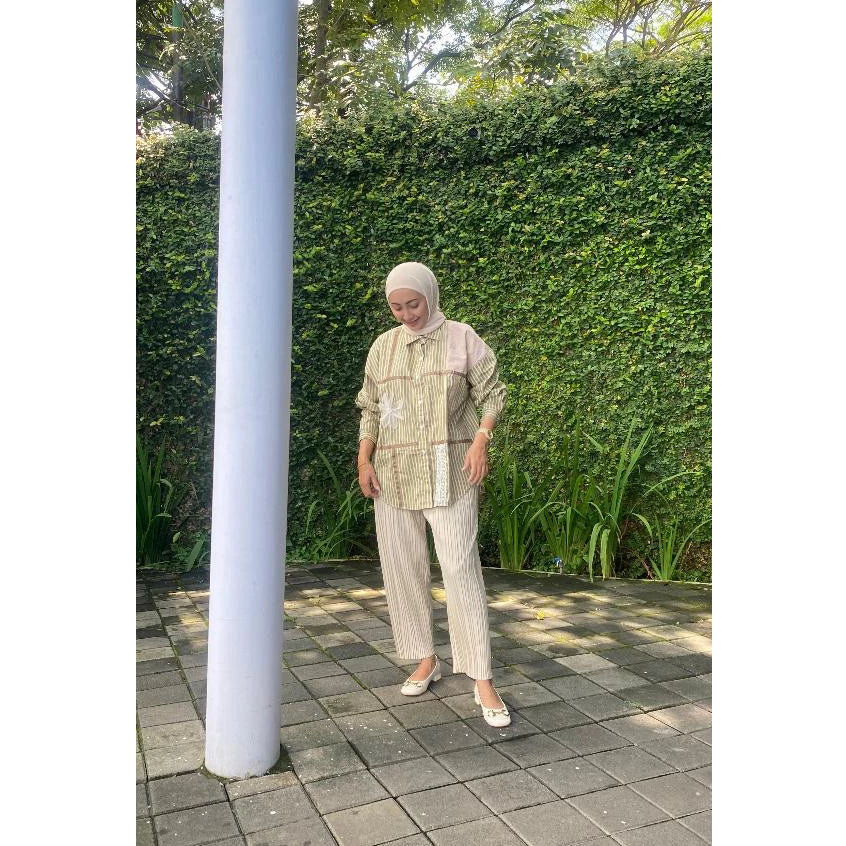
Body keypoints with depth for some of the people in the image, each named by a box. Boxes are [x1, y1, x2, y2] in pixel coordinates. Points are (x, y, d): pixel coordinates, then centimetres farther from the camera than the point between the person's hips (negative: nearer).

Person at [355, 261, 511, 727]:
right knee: (402, 568, 7)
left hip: (448, 470, -4)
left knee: (461, 568, -9)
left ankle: (482, 680, -2)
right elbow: (371, 409, 14)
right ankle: (426, 660, 24)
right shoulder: (382, 346, 11)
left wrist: (481, 439, -14)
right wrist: (364, 460, 3)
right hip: (393, 474, 4)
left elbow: (492, 394, 3)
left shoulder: (461, 337, 2)